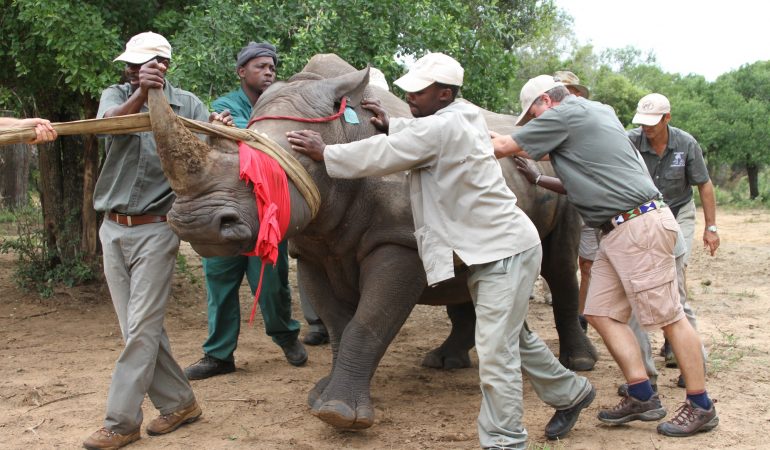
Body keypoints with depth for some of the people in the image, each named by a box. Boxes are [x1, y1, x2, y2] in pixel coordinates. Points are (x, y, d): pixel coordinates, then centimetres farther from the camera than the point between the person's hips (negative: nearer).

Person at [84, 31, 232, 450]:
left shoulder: (187, 104, -1)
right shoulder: (116, 95, 3)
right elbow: (110, 123, -21)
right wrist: (140, 94, -40)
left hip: (156, 230, -4)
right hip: (113, 228, 4)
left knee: (141, 328, -6)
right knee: (138, 327, 7)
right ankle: (178, 403, 19)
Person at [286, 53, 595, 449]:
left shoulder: (442, 128, -20)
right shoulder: (462, 117, 8)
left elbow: (383, 157, -17)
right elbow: (419, 139, 26)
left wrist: (325, 153, -6)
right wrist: (391, 126, 10)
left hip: (505, 250, -11)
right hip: (492, 249, 11)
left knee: (495, 350, -10)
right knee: (513, 337, 22)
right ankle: (570, 392, 40)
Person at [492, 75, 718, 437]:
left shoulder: (564, 114, -7)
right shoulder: (599, 110, 20)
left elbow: (505, 147, -4)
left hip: (640, 226, -10)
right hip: (617, 231, 10)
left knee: (668, 316, -4)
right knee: (601, 313, 7)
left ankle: (701, 407, 4)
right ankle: (642, 397, 10)